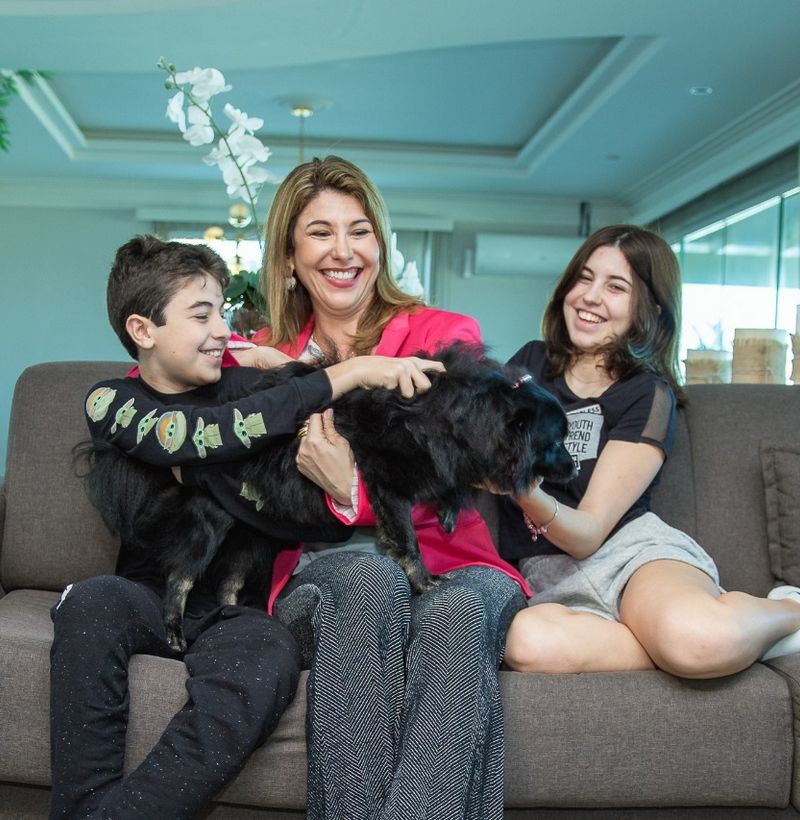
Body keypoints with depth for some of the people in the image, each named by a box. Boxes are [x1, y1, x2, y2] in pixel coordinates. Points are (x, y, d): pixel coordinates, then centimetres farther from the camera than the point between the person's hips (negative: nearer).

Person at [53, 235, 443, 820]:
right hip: (155, 596, 0)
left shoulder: (245, 385, 7)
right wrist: (344, 375, -24)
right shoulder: (112, 402, -1)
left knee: (271, 655, -33)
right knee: (90, 604, -33)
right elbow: (200, 437, -21)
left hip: (239, 608, 1)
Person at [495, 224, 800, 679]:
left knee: (697, 639, -40)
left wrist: (526, 491, -31)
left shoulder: (648, 396, -1)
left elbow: (589, 532, -10)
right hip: (547, 575, 3)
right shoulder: (531, 362, 11)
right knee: (526, 642, -38)